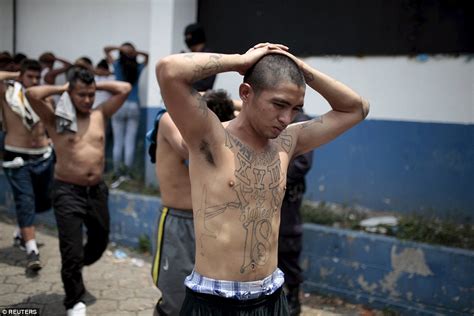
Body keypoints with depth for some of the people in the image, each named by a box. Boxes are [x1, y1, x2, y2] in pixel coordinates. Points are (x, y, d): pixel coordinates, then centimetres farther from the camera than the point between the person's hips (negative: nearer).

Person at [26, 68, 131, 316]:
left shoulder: (100, 114, 5)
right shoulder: (55, 119, -6)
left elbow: (125, 89, 4)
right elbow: (32, 94, -22)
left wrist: (96, 86, 5)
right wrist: (60, 89, -7)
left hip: (97, 190, 5)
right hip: (68, 192, -5)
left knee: (99, 242, 19)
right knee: (72, 252, -3)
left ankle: (73, 271, 50)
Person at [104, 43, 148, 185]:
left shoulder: (118, 66, 0)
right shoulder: (138, 68, 3)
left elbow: (106, 49, 9)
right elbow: (146, 56, 20)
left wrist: (121, 48, -4)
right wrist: (136, 52, 2)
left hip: (119, 106, -1)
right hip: (134, 106, 1)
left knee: (118, 143, 3)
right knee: (130, 142, 1)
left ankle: (119, 176, 4)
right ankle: (126, 174, 2)